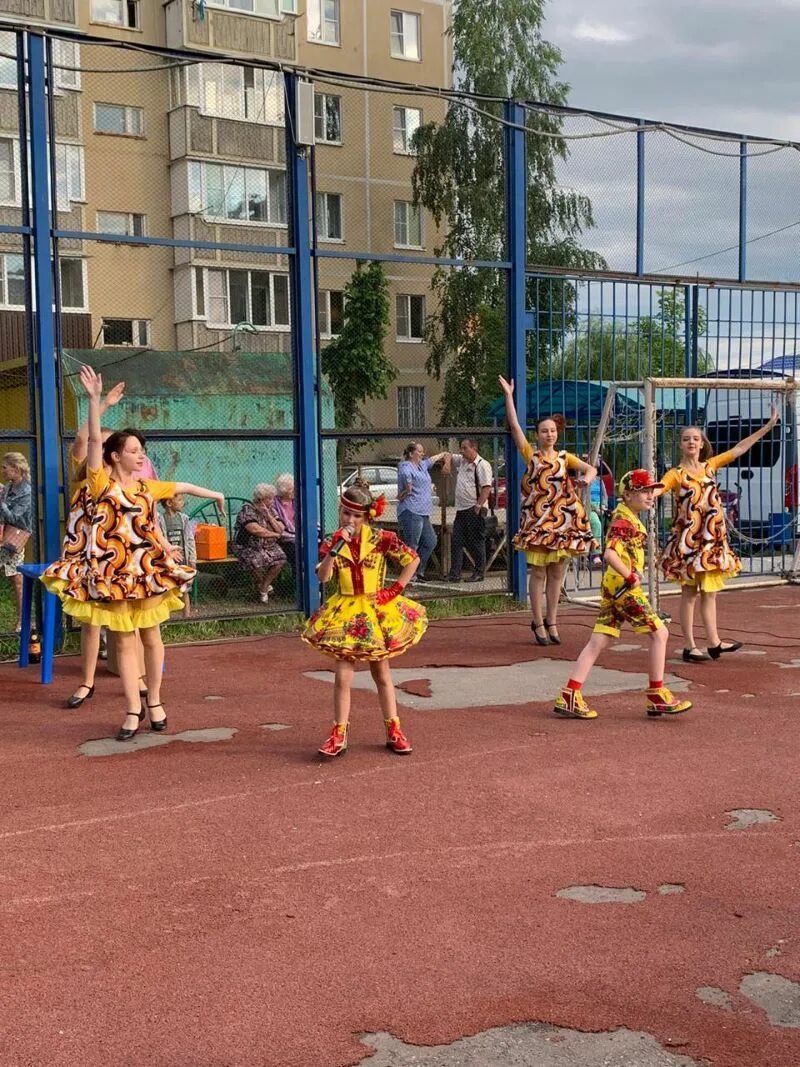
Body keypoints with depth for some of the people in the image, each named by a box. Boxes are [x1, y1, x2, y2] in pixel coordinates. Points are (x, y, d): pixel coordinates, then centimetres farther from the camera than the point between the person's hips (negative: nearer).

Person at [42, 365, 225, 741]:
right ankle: (133, 711, 10)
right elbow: (94, 441, -15)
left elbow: (181, 486, 24)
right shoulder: (101, 482, -4)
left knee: (150, 637, 9)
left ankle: (154, 702, 23)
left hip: (147, 568, 3)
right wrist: (94, 400, -24)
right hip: (114, 571, -3)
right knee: (124, 641, 4)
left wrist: (214, 494, 36)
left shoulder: (147, 487, 8)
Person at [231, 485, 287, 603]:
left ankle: (263, 588, -2)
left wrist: (268, 516, -9)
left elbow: (280, 530, 1)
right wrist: (274, 534, -10)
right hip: (247, 547, -6)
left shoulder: (271, 511, 11)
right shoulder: (247, 510, -9)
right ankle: (265, 584, 1)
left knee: (280, 559, -22)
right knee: (257, 561, -34)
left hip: (269, 546, 6)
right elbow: (255, 530, -22)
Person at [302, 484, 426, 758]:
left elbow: (413, 559, -3)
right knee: (343, 676, -4)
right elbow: (322, 576, -17)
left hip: (377, 611, 0)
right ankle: (339, 735, 3)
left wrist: (396, 588, -9)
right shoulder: (331, 544, -3)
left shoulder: (380, 539, -7)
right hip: (345, 613, 0)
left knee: (382, 674, 10)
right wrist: (336, 548, -26)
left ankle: (394, 732, 20)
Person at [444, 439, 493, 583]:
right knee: (456, 541, 4)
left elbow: (486, 487, -17)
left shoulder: (482, 465, -11)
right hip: (461, 509, 8)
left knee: (476, 542, 0)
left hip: (474, 510, -8)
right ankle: (454, 574, 6)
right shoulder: (461, 461, 13)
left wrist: (478, 506, -22)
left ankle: (479, 573, 9)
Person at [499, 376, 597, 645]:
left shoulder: (565, 458, 9)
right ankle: (538, 623, 6)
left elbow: (591, 468, 0)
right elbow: (514, 425, -4)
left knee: (556, 572, 7)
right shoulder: (531, 455, 1)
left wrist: (587, 477, -23)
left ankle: (551, 621, 17)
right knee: (538, 572, -1)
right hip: (537, 519, -3)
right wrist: (508, 396, -5)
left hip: (562, 521, 3)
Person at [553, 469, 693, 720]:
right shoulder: (624, 520, -15)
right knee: (659, 633, -1)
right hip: (623, 586, -10)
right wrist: (630, 576, -21)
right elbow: (610, 554, -29)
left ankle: (569, 697, 4)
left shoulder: (625, 514, 14)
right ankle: (657, 696, 7)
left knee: (599, 641, 7)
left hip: (613, 587, 10)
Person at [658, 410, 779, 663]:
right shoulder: (676, 474, -7)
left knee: (710, 591, 10)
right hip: (688, 540, -5)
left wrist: (768, 426, 11)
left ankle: (714, 642, 17)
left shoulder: (710, 466, 8)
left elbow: (740, 448, 11)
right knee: (689, 593, 1)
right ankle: (689, 647, 6)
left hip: (712, 539, 5)